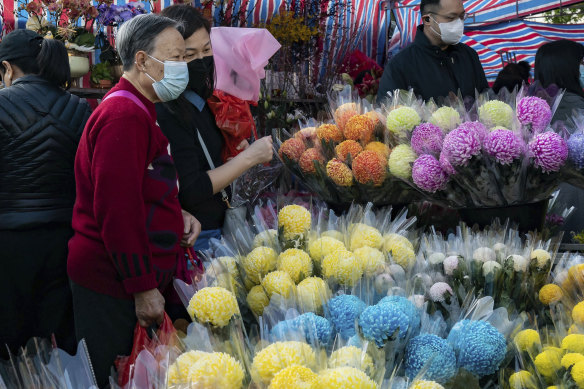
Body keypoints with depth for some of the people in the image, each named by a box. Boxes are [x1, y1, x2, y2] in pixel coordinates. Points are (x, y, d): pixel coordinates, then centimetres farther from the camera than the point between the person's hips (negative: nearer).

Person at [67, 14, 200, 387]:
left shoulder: (140, 111, 16)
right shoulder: (123, 115, -19)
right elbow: (117, 209, -24)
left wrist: (177, 215, 7)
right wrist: (143, 288, -21)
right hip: (113, 286, -10)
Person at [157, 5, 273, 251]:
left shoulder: (202, 100, 6)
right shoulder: (167, 113, -20)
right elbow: (189, 191, -21)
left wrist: (236, 149, -1)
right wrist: (248, 157, -18)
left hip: (216, 227, 8)